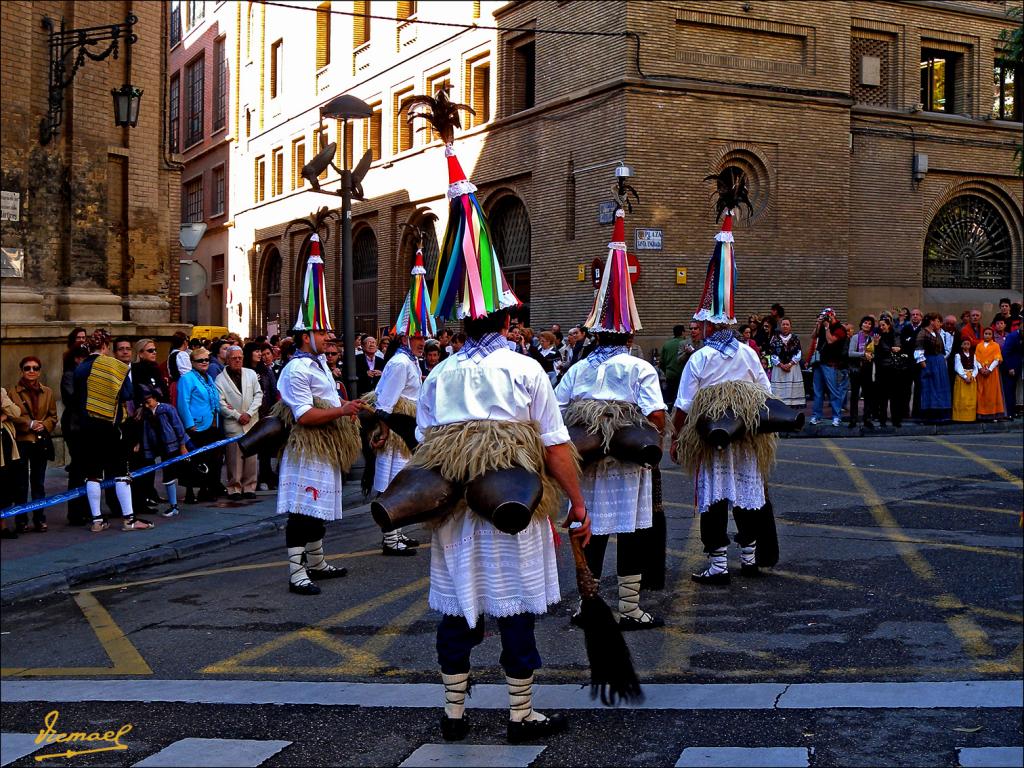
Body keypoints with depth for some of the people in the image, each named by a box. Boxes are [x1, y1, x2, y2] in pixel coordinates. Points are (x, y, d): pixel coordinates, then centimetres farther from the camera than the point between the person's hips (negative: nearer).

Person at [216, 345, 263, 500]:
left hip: (252, 422, 3)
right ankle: (234, 488, 5)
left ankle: (249, 487, 11)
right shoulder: (220, 379, 0)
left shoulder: (251, 374, 9)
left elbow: (258, 394, 6)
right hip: (232, 424, -3)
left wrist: (249, 413, -6)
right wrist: (237, 416, -10)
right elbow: (221, 402, -5)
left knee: (251, 457, 3)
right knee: (234, 458, -3)